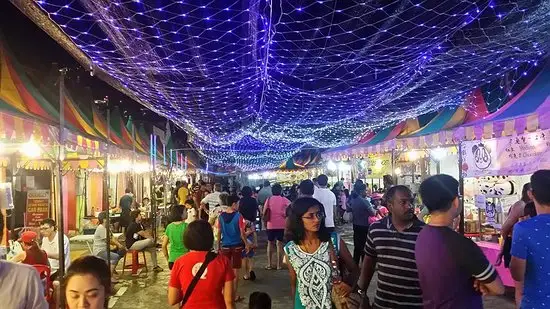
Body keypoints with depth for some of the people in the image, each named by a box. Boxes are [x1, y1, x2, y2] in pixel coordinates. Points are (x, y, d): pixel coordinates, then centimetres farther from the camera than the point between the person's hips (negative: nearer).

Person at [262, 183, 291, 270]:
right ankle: (278, 265, 10)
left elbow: (264, 212, 0)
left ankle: (269, 264, 16)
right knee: (279, 244, 7)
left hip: (271, 225, 1)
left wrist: (265, 220, 16)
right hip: (281, 225, -1)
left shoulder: (269, 199, 1)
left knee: (270, 243, 14)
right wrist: (286, 215, 0)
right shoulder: (283, 199, -2)